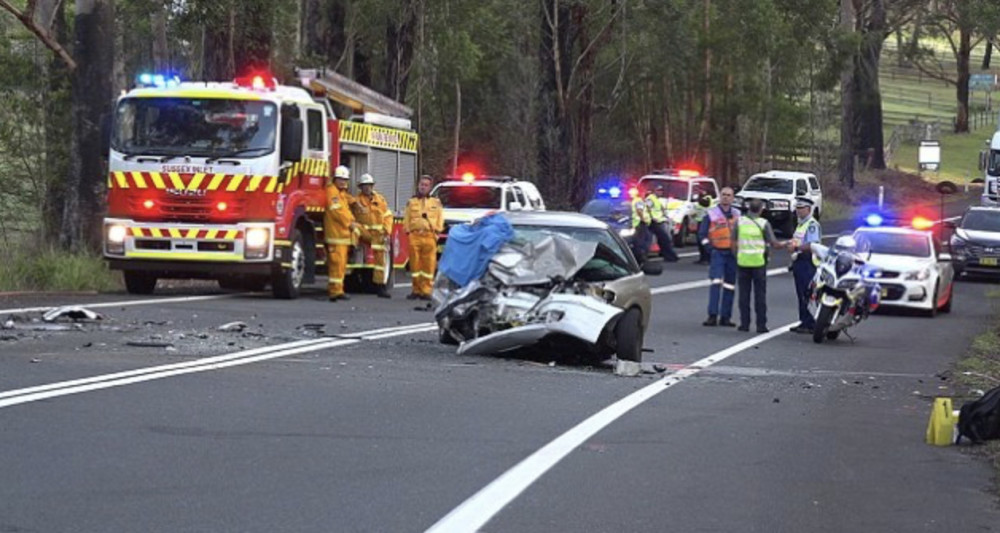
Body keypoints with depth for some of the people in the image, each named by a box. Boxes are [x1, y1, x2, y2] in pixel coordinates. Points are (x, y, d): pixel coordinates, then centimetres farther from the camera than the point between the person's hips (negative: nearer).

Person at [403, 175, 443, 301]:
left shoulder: (436, 203, 18)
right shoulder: (411, 203, 20)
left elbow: (440, 220, 12)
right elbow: (406, 220, 14)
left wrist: (436, 229, -2)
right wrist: (408, 230, 0)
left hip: (429, 237, -1)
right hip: (414, 236, 1)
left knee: (429, 265, -8)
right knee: (415, 265, -2)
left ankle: (426, 291, -6)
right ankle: (416, 290, 4)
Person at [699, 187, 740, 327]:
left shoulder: (738, 215, 13)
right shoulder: (711, 214, 4)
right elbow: (702, 234, 3)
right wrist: (709, 248, -8)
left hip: (733, 253, 3)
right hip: (717, 252, -3)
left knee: (730, 285, 5)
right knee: (716, 282, -15)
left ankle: (725, 316, 11)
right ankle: (712, 315, -17)